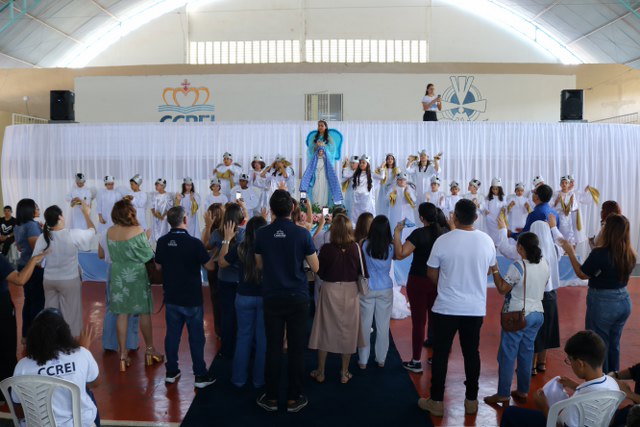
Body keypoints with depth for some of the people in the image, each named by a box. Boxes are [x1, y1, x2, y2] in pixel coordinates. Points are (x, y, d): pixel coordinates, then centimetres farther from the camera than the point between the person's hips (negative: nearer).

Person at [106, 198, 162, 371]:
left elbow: (112, 254, 8)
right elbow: (148, 255, -11)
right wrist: (145, 237, 5)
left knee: (122, 314, 10)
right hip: (137, 276, -4)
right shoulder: (138, 231, -19)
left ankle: (123, 355, 13)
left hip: (118, 276, 4)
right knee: (144, 313, 11)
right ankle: (150, 351, 24)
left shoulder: (110, 232, -5)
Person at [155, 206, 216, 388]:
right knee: (196, 337, 5)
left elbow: (158, 265, 10)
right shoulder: (193, 242, -20)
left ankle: (171, 372, 24)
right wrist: (203, 255, 6)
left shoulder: (162, 242, -4)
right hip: (192, 298, -4)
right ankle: (201, 376, 12)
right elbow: (210, 266, -11)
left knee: (172, 334, 15)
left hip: (171, 297, 5)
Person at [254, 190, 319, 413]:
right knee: (296, 348, 7)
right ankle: (294, 398, 16)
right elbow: (315, 267, -2)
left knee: (273, 347, 9)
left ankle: (271, 397, 19)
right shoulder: (302, 233, -10)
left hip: (272, 298, 2)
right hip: (298, 298, -1)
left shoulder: (262, 234, -5)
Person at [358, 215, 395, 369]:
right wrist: (396, 237, 13)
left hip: (367, 289, -1)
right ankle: (381, 359, 22)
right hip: (385, 289, 1)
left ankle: (363, 361, 16)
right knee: (383, 326, 12)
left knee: (365, 325, 8)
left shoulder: (364, 245, -12)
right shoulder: (391, 247, -8)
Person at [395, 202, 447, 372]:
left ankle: (416, 362, 9)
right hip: (438, 282, 5)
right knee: (436, 319, 16)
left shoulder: (419, 233, -18)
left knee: (418, 321, 2)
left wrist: (397, 233, -15)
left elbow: (400, 254, -24)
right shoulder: (445, 232, -4)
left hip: (418, 281, -5)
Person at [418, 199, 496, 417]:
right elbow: (489, 270, 12)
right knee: (472, 353, 14)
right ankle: (471, 401, 25)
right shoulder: (487, 241, -4)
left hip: (446, 307, -3)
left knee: (440, 354, 8)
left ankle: (436, 401, 16)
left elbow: (432, 274, -4)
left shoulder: (443, 240, -14)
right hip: (476, 308, 3)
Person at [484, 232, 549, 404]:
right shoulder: (544, 264, 2)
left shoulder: (518, 266, -18)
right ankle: (523, 391, 23)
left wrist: (494, 270, -7)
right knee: (526, 353, 15)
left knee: (507, 355, 1)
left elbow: (502, 289, -12)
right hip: (537, 314, 7)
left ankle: (503, 394, 6)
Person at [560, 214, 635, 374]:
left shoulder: (600, 253, -23)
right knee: (614, 345, 22)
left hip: (603, 303, -7)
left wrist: (570, 252, -2)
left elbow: (582, 274, -11)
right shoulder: (630, 254, -4)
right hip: (624, 301, 7)